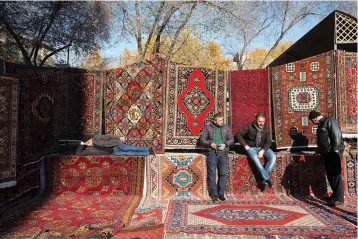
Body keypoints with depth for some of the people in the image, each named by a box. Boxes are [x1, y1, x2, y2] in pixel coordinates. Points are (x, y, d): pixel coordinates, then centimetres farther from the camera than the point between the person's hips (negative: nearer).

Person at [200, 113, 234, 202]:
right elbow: (202, 139, 4)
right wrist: (210, 144, -13)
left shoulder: (226, 128, 10)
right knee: (212, 173, -1)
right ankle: (214, 193, 9)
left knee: (223, 173, 2)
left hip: (223, 153, 2)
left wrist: (225, 144, -8)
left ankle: (221, 193, 14)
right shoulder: (208, 128, 4)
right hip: (212, 153, -2)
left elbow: (231, 139, 11)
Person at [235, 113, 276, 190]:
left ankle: (263, 179, -21)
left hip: (263, 148, 4)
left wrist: (262, 151, -17)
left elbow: (268, 142, 1)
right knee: (255, 158, -35)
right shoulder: (249, 126, -10)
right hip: (251, 147, -4)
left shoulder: (266, 129, 2)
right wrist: (245, 145, -14)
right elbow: (238, 134, -12)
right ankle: (267, 179, -28)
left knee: (273, 157, -22)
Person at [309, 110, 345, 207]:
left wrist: (335, 149, -21)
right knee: (330, 175, 10)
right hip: (327, 153, 10)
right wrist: (319, 150, 28)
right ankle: (335, 195, 16)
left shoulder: (329, 121, -8)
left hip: (333, 152, -10)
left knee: (335, 174, -9)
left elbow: (337, 135, -17)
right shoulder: (321, 124, 21)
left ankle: (339, 198, -7)